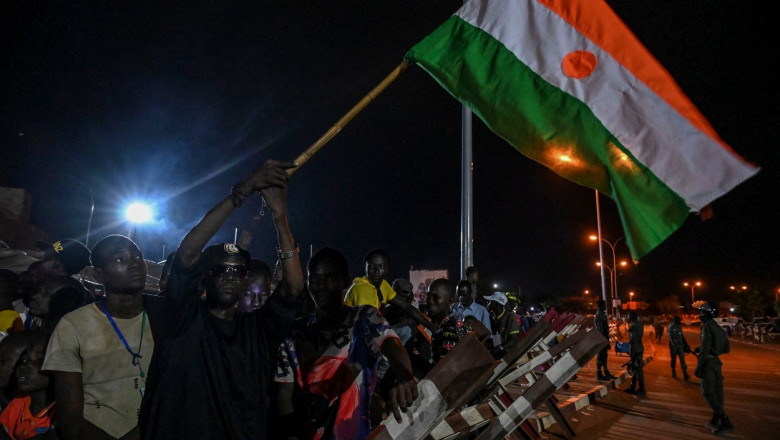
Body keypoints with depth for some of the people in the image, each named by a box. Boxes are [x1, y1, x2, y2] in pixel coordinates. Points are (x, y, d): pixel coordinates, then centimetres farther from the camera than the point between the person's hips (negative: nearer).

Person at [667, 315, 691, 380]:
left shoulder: (680, 326, 11)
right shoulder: (671, 327, -7)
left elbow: (682, 336, 19)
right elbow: (671, 337, -15)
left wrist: (686, 344, 18)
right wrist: (674, 344, -25)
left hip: (680, 345, 4)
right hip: (673, 345, -4)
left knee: (682, 359, -4)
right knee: (674, 359, 6)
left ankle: (685, 374, -10)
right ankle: (673, 372, 19)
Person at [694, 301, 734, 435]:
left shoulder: (707, 326, -15)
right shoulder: (717, 327, 13)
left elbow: (705, 348, -21)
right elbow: (726, 348, 18)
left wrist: (699, 366, -19)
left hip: (708, 362, -9)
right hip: (717, 361, 9)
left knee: (708, 393, -6)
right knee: (717, 391, 12)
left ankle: (726, 423, -10)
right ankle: (715, 421, 21)